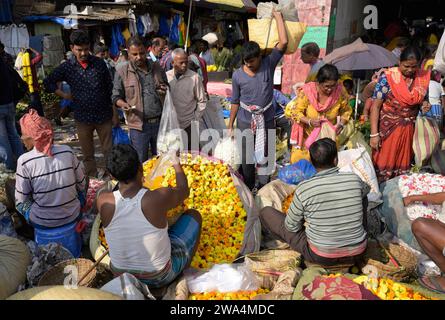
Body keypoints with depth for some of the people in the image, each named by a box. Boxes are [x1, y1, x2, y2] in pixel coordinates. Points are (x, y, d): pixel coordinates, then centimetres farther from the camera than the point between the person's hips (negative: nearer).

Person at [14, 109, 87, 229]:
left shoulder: (24, 161, -17)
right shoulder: (67, 151, -9)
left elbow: (21, 199, -7)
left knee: (9, 183, 22)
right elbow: (82, 185, 2)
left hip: (42, 222, -2)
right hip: (73, 216, 2)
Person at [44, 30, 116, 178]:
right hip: (83, 117, 1)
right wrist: (63, 95, -1)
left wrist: (114, 114, 1)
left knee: (109, 151, 4)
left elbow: (110, 89, 1)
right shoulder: (67, 67, -1)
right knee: (88, 155, 12)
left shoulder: (99, 63, -3)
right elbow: (48, 82, 12)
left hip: (104, 116, -1)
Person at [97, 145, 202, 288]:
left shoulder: (103, 201, -22)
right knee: (194, 215, 14)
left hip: (121, 275, 4)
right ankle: (183, 273, 30)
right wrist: (177, 164, 12)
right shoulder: (159, 197, -29)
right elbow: (184, 190, -5)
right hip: (160, 278, -3)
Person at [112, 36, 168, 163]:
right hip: (139, 124, -3)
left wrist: (165, 91, -4)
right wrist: (123, 104, -19)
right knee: (141, 163, 7)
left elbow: (167, 87, 19)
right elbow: (116, 97, 3)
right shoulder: (122, 72, -2)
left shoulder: (157, 67, 7)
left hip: (159, 122, 3)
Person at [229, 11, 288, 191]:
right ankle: (248, 188, 28)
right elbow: (235, 102, 3)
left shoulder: (268, 65, -6)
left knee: (265, 155, 10)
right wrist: (230, 125, 5)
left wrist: (277, 16, -10)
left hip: (266, 120, 0)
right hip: (245, 121, 0)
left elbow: (283, 43, -17)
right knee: (247, 156, 10)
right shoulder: (237, 75, -6)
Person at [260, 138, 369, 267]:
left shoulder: (304, 188, -20)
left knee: (266, 212, 3)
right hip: (357, 253, 4)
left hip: (322, 257, -3)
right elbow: (366, 189, 16)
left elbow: (292, 227, -7)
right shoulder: (354, 179, -11)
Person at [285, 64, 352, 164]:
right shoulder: (308, 91, -19)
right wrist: (309, 121, -28)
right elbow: (293, 111, -13)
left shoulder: (340, 91, -12)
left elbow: (346, 111, 4)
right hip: (307, 136, -1)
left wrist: (341, 123, -15)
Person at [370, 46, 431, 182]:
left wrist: (425, 105, -8)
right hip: (387, 129, -4)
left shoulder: (423, 78, 1)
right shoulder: (388, 77, -13)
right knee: (383, 167, 2)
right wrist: (374, 134, -17)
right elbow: (376, 106, -13)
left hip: (409, 130, 4)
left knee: (403, 167, 13)